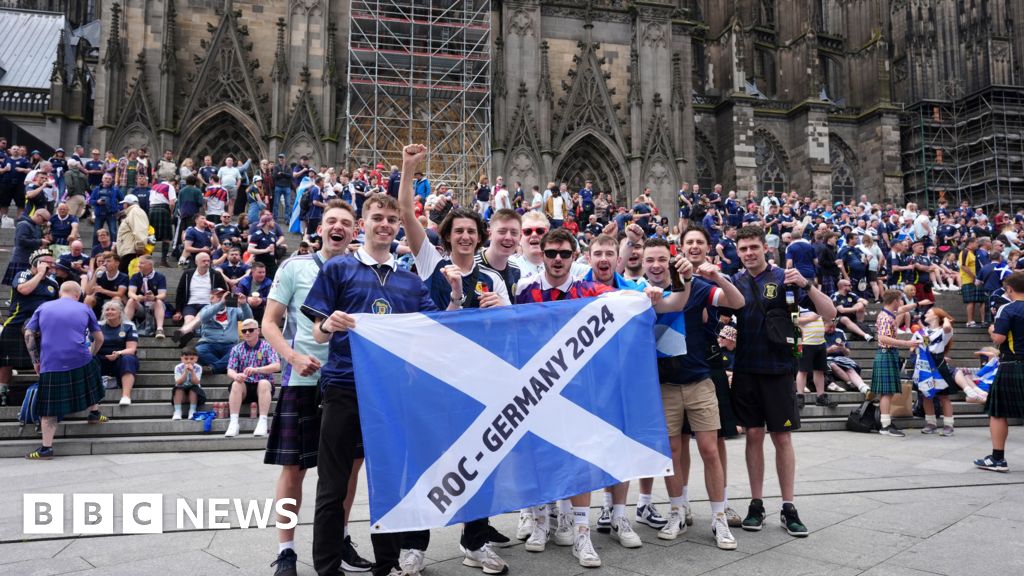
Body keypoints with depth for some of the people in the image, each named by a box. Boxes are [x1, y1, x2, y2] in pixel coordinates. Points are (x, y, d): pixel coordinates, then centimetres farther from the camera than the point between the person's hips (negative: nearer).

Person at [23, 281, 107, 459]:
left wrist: (35, 360, 13)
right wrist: (91, 353, 29)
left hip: (51, 365, 0)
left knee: (50, 407, 4)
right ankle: (94, 413, 40)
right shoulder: (84, 309, 11)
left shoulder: (43, 308, 13)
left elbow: (28, 335, 6)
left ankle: (46, 448, 5)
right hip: (81, 361, 0)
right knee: (91, 373, 32)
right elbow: (99, 338, 13)